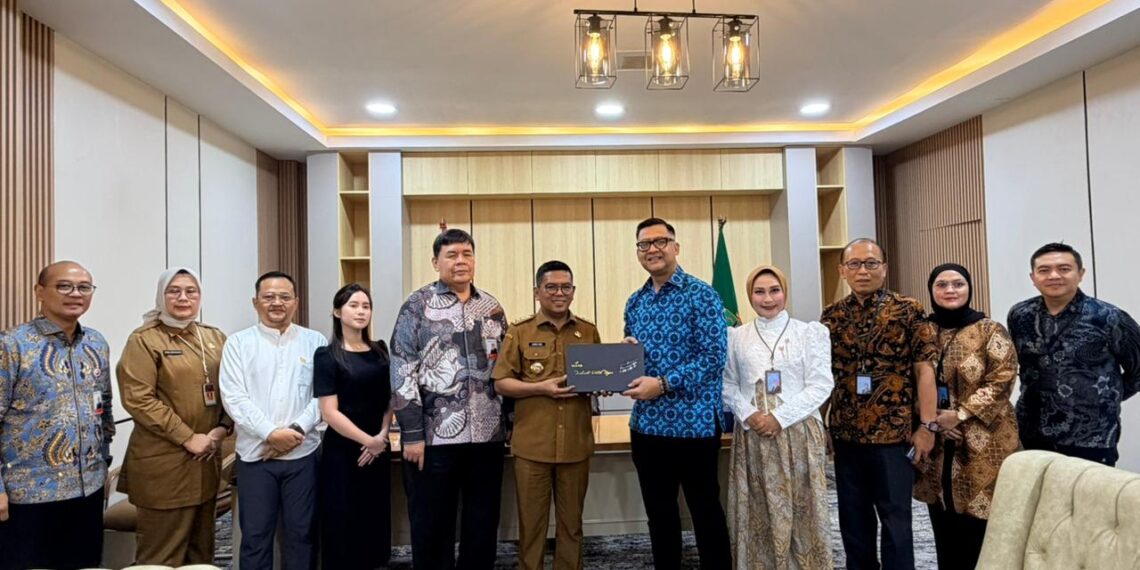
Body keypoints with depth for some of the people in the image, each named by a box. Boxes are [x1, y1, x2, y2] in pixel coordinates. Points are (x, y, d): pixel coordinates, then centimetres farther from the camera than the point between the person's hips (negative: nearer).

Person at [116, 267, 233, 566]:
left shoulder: (215, 338, 11)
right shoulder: (144, 340, -5)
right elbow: (138, 399, -14)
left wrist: (222, 428, -5)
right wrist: (187, 438, -15)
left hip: (207, 459, 5)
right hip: (163, 461, -5)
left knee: (201, 547, 16)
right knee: (162, 553, 3)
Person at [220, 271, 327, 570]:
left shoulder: (315, 342, 5)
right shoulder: (238, 343, 3)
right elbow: (233, 398, -6)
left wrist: (297, 430, -13)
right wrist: (271, 433, -15)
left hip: (303, 453, 1)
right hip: (255, 454, 0)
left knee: (301, 533, 10)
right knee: (255, 535, 8)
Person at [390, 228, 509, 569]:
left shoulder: (492, 308, 11)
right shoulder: (418, 305, -2)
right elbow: (402, 372, -7)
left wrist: (510, 422, 10)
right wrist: (412, 434, -12)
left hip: (487, 434, 4)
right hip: (435, 435, -4)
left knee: (484, 523, 12)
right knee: (431, 525, 8)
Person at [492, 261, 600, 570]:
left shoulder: (589, 331, 7)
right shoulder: (519, 332, -1)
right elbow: (501, 383, -3)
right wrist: (541, 387, -15)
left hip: (576, 443, 2)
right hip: (532, 444, -2)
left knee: (571, 521, 13)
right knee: (531, 522, 8)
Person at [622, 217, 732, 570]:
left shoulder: (701, 295, -9)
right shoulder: (635, 302, 11)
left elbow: (714, 357, -16)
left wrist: (663, 384, -21)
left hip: (694, 423, -6)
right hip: (646, 424, 6)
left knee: (706, 513, 8)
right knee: (659, 514, 16)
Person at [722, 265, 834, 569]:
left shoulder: (811, 332, 3)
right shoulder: (736, 337, 8)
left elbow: (821, 385, -4)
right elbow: (727, 385, 6)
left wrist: (779, 417, -12)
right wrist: (748, 415, -12)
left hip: (799, 434, -1)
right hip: (752, 436, 2)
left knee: (801, 515, 3)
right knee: (758, 516, 6)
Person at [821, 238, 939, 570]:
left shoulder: (908, 311, -3)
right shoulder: (832, 316, 6)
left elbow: (924, 370, -6)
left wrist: (927, 425, -11)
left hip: (894, 432, -3)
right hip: (844, 434, 4)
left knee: (895, 518, 6)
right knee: (852, 519, 14)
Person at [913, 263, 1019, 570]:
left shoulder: (990, 331, -2)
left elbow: (1002, 380, -10)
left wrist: (959, 414, -16)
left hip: (982, 442, -3)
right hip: (935, 443, 4)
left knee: (976, 524, -2)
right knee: (943, 526, 10)